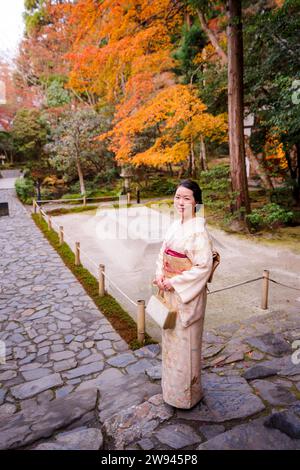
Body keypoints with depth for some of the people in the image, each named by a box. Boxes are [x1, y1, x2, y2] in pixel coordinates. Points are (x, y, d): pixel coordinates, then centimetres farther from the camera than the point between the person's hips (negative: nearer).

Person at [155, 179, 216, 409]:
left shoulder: (198, 230, -19)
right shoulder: (175, 225, 5)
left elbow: (204, 266, -23)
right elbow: (163, 253, 12)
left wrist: (175, 282, -19)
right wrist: (160, 274, -5)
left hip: (188, 294, -8)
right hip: (170, 292, 8)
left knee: (186, 341, 8)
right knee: (171, 338, 21)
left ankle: (187, 393, 31)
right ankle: (172, 385, 43)